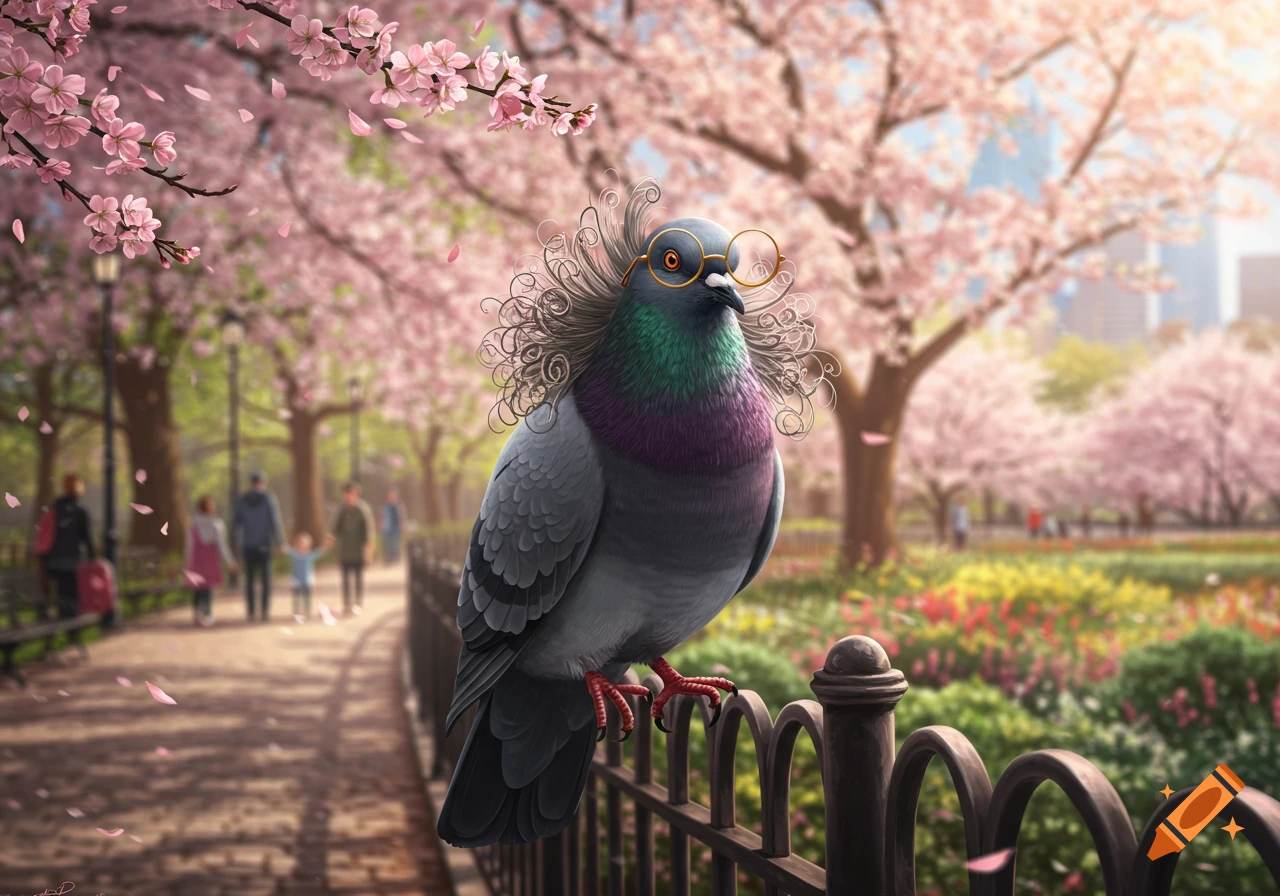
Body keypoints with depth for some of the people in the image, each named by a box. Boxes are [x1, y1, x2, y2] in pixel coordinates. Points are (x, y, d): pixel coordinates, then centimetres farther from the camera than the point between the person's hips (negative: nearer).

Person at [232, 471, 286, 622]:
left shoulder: (242, 501, 2)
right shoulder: (269, 499, -5)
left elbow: (236, 524, 2)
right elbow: (275, 522, -9)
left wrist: (236, 544, 10)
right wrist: (281, 542, -3)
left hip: (248, 546, 2)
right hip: (264, 546, -2)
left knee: (249, 579, 7)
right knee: (266, 579, 4)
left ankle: (250, 612, 4)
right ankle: (265, 611, -1)